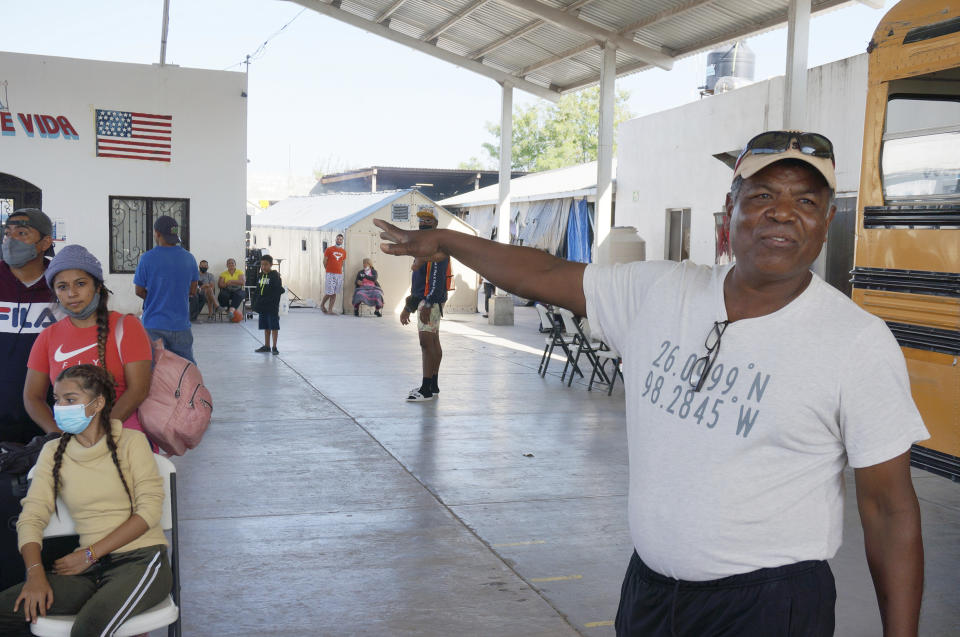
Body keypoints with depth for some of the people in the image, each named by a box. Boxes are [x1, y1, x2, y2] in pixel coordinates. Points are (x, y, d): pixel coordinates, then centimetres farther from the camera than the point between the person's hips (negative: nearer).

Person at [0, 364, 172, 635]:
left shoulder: (131, 442, 2)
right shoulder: (54, 452, 13)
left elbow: (149, 510, -6)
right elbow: (31, 516, 5)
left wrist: (90, 554, -10)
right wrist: (35, 574, -13)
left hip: (141, 559, -5)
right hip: (90, 567, 5)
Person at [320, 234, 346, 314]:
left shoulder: (344, 252, 10)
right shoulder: (329, 249, -1)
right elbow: (325, 261, 4)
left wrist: (339, 270, 12)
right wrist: (328, 270, 8)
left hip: (339, 274, 4)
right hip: (330, 274, -4)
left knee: (334, 293, 3)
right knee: (329, 292, -6)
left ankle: (330, 310, 7)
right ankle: (322, 305, 18)